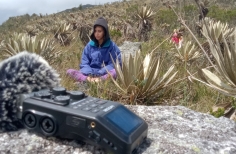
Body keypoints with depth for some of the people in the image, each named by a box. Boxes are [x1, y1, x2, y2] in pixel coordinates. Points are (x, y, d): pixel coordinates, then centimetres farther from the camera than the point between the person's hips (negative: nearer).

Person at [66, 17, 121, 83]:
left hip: (105, 74, -2)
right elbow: (84, 64, 5)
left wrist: (99, 74, -21)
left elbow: (114, 64, -6)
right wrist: (89, 75, -17)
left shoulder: (112, 46, 1)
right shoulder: (89, 45, 9)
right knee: (69, 71, -20)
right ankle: (88, 80, -44)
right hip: (89, 74, 3)